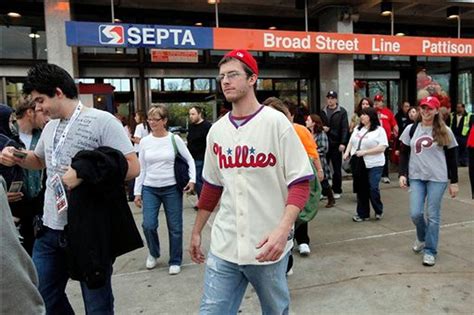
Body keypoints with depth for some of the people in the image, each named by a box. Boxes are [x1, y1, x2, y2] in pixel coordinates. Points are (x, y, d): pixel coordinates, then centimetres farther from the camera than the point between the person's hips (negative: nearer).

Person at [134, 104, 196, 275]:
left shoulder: (175, 139, -5)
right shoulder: (144, 141, 2)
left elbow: (189, 160, 3)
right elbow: (141, 169, 6)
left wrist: (192, 179, -10)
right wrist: (137, 191, 4)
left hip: (172, 189, -2)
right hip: (149, 189, 2)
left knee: (175, 227, 5)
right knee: (148, 225, -4)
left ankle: (175, 261, 23)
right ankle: (153, 253, 27)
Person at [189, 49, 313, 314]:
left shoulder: (276, 122, -8)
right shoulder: (216, 130, 7)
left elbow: (300, 182, -11)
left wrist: (283, 229, -25)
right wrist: (197, 231, 18)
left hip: (267, 245, -3)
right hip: (223, 246, 4)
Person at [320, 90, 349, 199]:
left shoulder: (342, 112, -1)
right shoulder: (323, 111, 12)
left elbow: (345, 128, -7)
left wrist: (343, 143, -15)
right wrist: (322, 128, -4)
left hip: (336, 144, -3)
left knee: (337, 169, 7)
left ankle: (337, 191, 18)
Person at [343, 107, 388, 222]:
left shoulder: (379, 130, -6)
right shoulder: (357, 129, 13)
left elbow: (382, 148, -13)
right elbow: (351, 142, 20)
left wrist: (365, 152, -18)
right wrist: (347, 152, 2)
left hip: (374, 164, -5)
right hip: (358, 164, 5)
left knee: (373, 188, -6)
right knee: (361, 190, 9)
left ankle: (379, 211, 19)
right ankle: (362, 214, 21)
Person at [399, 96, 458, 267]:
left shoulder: (445, 131, -1)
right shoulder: (411, 129, 4)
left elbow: (451, 158, 3)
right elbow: (404, 153, 7)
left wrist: (454, 182, 2)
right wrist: (403, 174, -3)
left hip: (437, 178, -2)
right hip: (416, 177, 2)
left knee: (433, 215, 1)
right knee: (415, 213, -1)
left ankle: (430, 251, 15)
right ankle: (422, 237, 31)